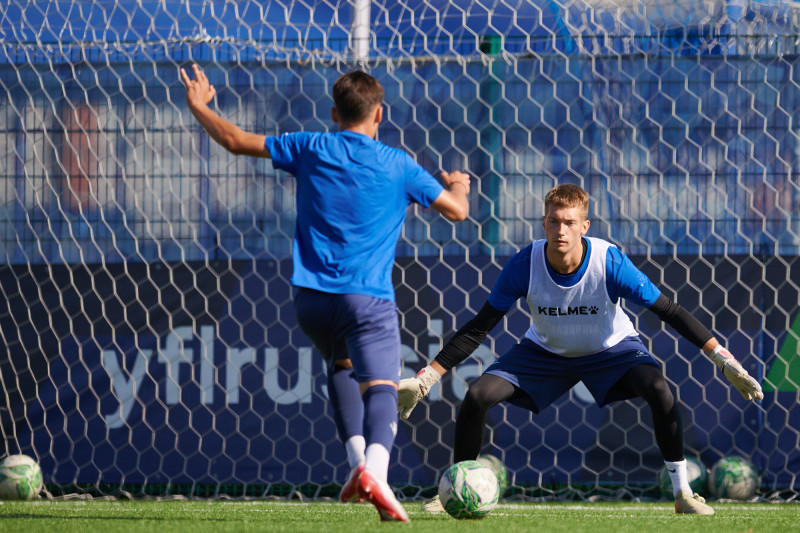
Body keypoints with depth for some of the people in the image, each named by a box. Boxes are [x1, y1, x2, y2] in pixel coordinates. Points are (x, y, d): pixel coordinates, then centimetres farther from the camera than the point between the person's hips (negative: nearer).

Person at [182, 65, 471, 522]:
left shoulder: (310, 149, 6)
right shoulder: (397, 166, 2)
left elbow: (236, 141, 13)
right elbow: (457, 210, 9)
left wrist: (199, 106, 30)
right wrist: (458, 186, 33)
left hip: (312, 297, 3)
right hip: (368, 297, -3)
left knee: (341, 365, 27)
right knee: (380, 386, -11)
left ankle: (358, 457, 6)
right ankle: (376, 471, -39)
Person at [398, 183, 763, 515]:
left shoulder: (609, 263, -32)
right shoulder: (525, 265, -28)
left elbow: (668, 312, -24)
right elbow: (478, 328, -17)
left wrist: (724, 360, -27)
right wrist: (425, 380, -19)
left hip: (611, 348, -2)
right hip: (545, 351, 2)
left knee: (659, 391, -29)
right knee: (477, 396, -17)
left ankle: (683, 494, -13)